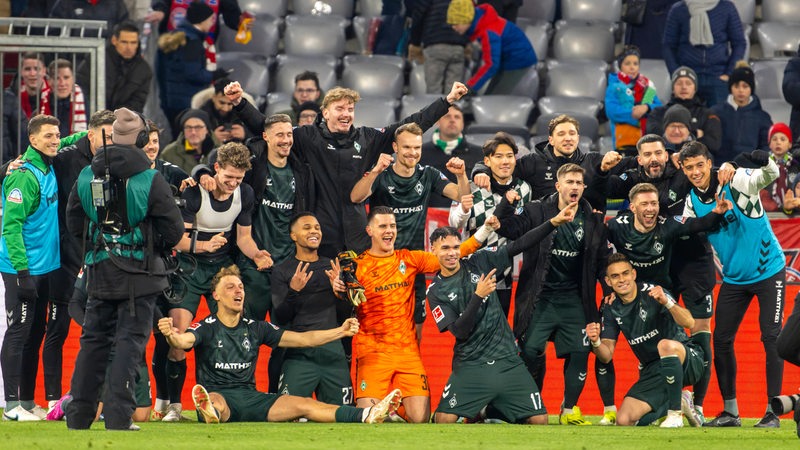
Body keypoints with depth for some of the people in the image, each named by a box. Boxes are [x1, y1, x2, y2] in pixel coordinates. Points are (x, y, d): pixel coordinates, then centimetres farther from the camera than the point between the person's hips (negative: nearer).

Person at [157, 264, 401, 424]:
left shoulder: (255, 328, 16)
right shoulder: (207, 327, 2)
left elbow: (303, 339, 16)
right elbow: (185, 340, -21)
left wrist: (341, 331, 7)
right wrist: (171, 335, -46)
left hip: (250, 398, 4)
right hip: (217, 394, -4)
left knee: (303, 405, -13)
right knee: (215, 401, -41)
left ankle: (365, 416, -28)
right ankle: (211, 413, -80)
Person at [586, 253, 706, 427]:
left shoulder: (652, 293, -14)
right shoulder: (611, 310, 4)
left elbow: (689, 322, -27)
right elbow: (606, 355, 4)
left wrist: (666, 302, -45)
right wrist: (595, 342, -19)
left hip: (687, 361, -5)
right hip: (652, 372, 5)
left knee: (665, 345, -40)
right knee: (624, 420, -13)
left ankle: (675, 414, -26)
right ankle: (679, 403, 12)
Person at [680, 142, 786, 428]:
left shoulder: (736, 181, -17)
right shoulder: (692, 202, -2)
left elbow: (769, 176, -35)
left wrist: (765, 163, -56)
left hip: (768, 271, -6)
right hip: (734, 277, 6)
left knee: (771, 337, -8)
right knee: (721, 339, 3)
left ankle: (773, 412, -3)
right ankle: (730, 412, 13)